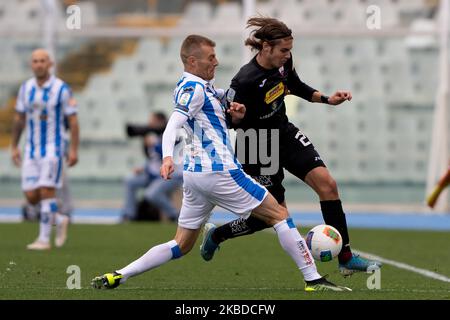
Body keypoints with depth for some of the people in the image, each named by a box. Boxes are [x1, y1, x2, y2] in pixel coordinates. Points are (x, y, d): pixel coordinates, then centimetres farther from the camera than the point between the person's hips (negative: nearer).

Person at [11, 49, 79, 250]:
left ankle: (44, 239, -6)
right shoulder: (26, 88, 6)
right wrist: (14, 147, 14)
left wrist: (74, 150, -10)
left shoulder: (61, 89, -8)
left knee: (47, 190, -13)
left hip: (53, 148, -5)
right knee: (31, 196, 0)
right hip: (31, 149, 5)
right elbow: (19, 119, 15)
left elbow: (73, 121, -6)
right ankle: (59, 220, 25)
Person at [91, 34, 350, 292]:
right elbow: (173, 126, -24)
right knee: (279, 214, -2)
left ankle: (117, 277, 0)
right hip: (219, 171, -10)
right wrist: (167, 157, -42)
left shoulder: (204, 86, 18)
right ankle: (314, 280, -4)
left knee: (181, 246, 11)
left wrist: (234, 114, 6)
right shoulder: (194, 88, -11)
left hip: (194, 174, 10)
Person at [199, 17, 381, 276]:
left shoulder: (283, 62, -9)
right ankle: (216, 234, 28)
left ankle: (346, 258, -5)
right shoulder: (245, 81, -31)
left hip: (284, 133, 7)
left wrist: (327, 99, 2)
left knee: (327, 184, -10)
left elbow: (297, 87, 13)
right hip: (258, 147, -7)